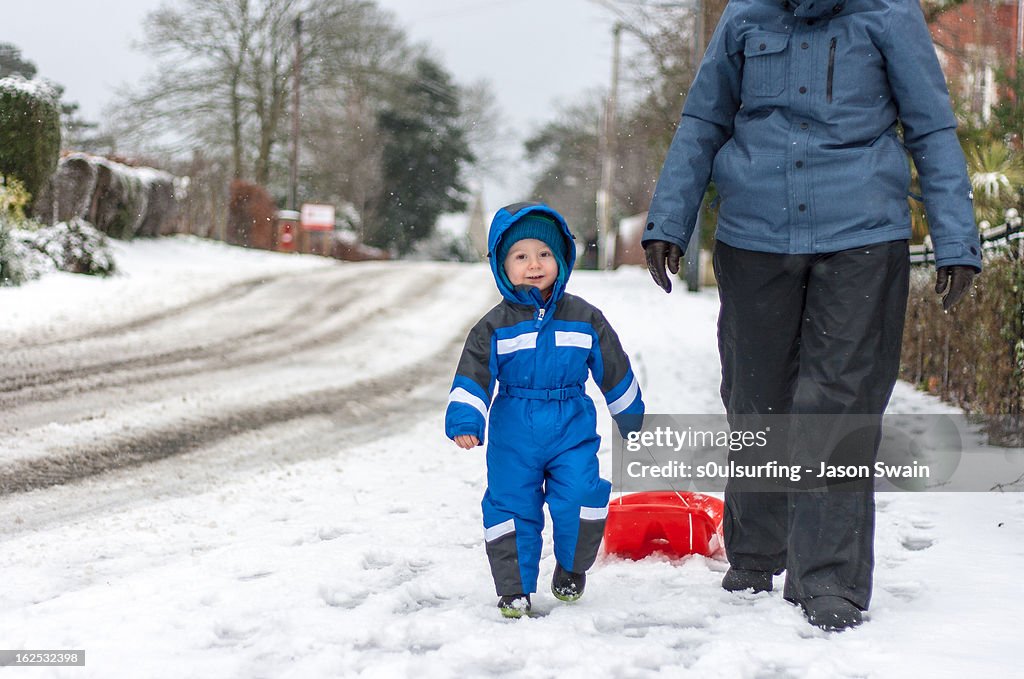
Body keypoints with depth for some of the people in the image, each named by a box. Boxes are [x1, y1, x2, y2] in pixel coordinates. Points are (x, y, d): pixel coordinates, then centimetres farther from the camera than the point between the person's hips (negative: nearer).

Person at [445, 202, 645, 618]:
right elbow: (473, 377, -3)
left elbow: (615, 372, 12)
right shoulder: (495, 327, -1)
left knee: (580, 497, -13)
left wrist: (632, 420, 18)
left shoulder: (585, 319, 3)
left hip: (573, 430, 0)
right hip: (513, 436, 0)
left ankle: (572, 568, 13)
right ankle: (514, 587, 12)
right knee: (510, 504, -2)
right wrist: (464, 420, -18)